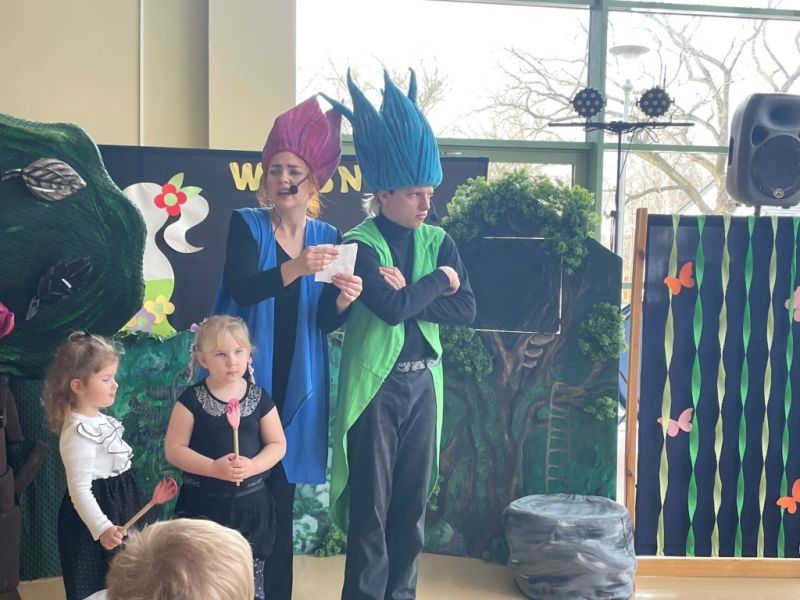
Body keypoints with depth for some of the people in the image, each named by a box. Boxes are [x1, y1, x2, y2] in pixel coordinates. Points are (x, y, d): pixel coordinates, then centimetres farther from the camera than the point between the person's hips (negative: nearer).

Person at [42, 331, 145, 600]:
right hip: (96, 516, -9)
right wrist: (101, 528, -32)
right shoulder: (79, 433, -25)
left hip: (119, 505, 9)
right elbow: (79, 489, -26)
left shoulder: (100, 420, 5)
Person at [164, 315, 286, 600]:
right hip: (203, 504, -2)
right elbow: (173, 449, -8)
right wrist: (214, 468, -21)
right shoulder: (192, 399, -7)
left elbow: (277, 444, 3)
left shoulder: (259, 397, -1)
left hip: (250, 503, 2)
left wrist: (253, 465, -17)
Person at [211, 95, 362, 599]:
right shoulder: (246, 225, -2)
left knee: (282, 493, 10)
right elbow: (240, 290, -19)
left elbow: (323, 322, 0)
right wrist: (295, 268, -33)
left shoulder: (328, 237, 4)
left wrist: (343, 300, -21)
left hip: (297, 381, 2)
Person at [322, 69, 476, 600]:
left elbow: (466, 308, -3)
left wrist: (409, 295, -14)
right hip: (375, 383, -4)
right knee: (371, 501, 2)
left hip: (423, 382, 5)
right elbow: (392, 307, -22)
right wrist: (437, 280, -9)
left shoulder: (438, 240, 7)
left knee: (414, 498, 11)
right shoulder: (359, 244, -8)